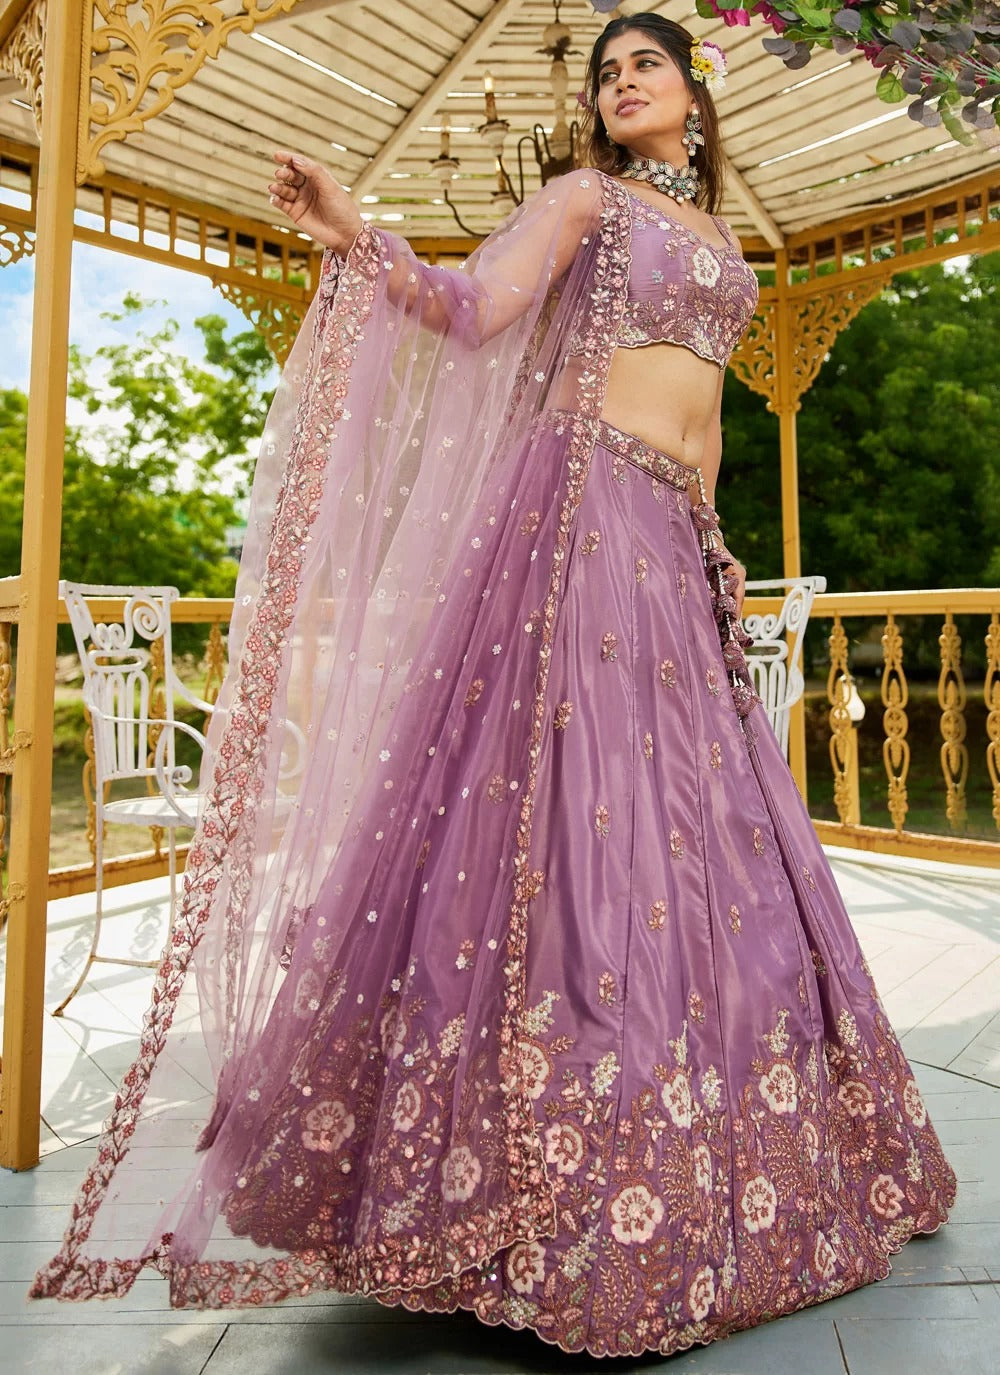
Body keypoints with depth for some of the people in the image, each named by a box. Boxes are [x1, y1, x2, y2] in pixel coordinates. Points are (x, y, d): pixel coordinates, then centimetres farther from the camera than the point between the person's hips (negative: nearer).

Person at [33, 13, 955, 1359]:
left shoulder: (713, 234, 29)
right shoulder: (584, 196, 11)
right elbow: (474, 309, -6)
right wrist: (356, 237, -21)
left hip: (679, 540, 7)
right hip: (588, 510, -6)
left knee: (690, 832, 5)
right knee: (578, 800, -14)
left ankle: (691, 1173, 20)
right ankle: (544, 1177, -2)